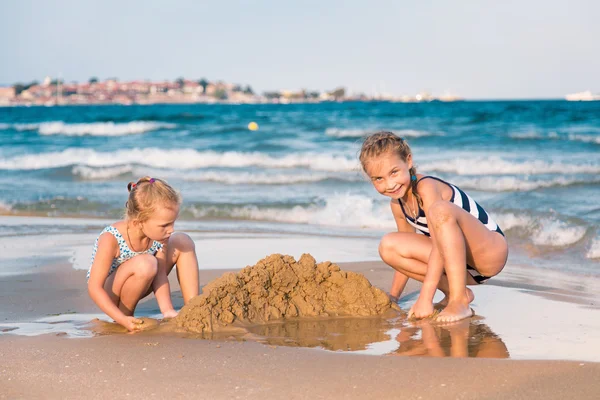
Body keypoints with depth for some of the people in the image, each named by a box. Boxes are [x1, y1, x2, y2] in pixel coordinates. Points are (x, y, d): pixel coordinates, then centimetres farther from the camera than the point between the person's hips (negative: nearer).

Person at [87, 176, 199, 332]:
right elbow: (94, 288, -31)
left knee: (183, 242, -7)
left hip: (133, 286, 6)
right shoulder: (110, 239, -34)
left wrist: (167, 310, -29)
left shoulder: (159, 233, -18)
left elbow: (160, 275, -15)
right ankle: (125, 313, -13)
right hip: (108, 293, -6)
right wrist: (122, 319, -39)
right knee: (145, 264, -37)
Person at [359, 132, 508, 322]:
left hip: (492, 251, -8)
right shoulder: (397, 205, 3)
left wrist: (425, 298, -30)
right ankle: (455, 291, -5)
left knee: (440, 210, -35)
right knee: (389, 246, -8)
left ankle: (459, 301, -30)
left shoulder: (426, 187, -21)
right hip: (461, 262, 8)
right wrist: (392, 297, 12)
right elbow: (406, 254, 14)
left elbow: (440, 247, -27)